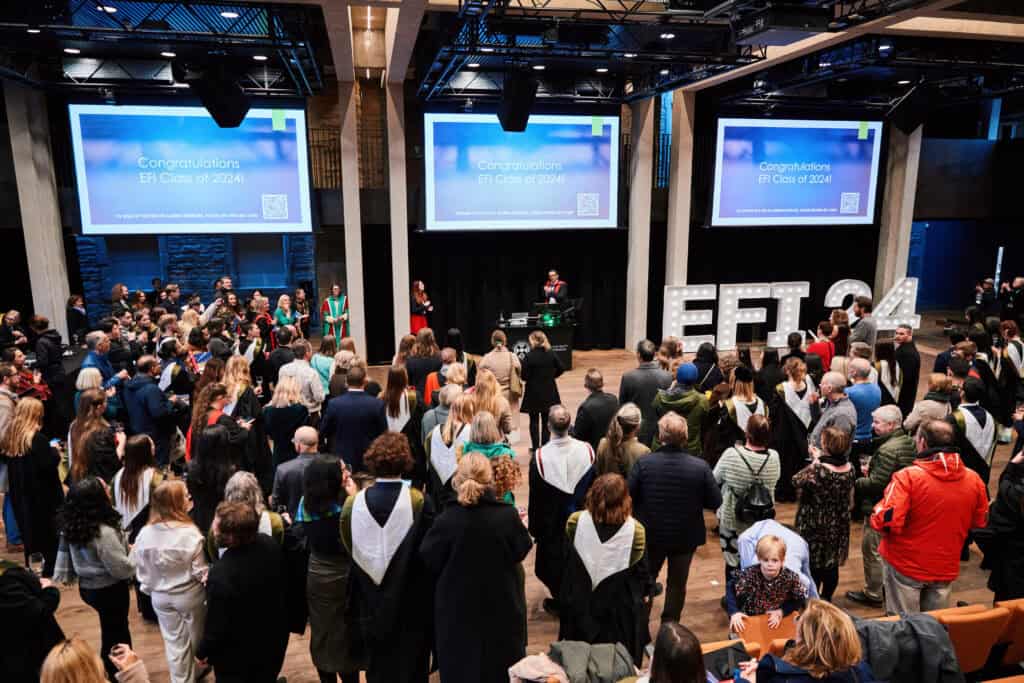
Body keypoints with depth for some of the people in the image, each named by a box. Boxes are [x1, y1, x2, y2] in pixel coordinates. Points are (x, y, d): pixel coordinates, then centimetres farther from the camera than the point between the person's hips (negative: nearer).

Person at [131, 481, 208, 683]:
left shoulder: (145, 533, -14)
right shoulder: (189, 532, -26)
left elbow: (141, 568, -2)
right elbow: (200, 571, -18)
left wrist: (149, 589, 15)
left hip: (160, 596, 3)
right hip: (189, 594, -3)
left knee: (174, 642, 20)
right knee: (196, 638, 21)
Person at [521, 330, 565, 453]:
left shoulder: (529, 356, -17)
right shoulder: (551, 354, -5)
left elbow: (524, 376, -17)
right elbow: (561, 368, -1)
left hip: (534, 392, -3)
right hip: (549, 392, 3)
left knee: (534, 421, 9)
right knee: (546, 420, 13)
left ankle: (535, 448, 12)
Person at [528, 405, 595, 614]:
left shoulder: (539, 456, -25)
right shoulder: (587, 450, -18)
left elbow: (535, 497, -13)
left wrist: (534, 528, 1)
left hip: (551, 522, -2)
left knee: (554, 559, 19)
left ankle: (559, 601, 34)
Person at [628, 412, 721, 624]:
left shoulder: (643, 463, -21)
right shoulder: (700, 467, -20)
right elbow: (715, 502, -12)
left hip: (651, 534, 1)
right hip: (685, 536, 0)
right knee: (677, 584, 20)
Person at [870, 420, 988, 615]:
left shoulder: (907, 476, -21)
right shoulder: (974, 479, -5)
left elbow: (885, 521, -25)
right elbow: (980, 522, 9)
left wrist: (877, 511, -5)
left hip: (906, 566, -4)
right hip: (946, 569, 4)